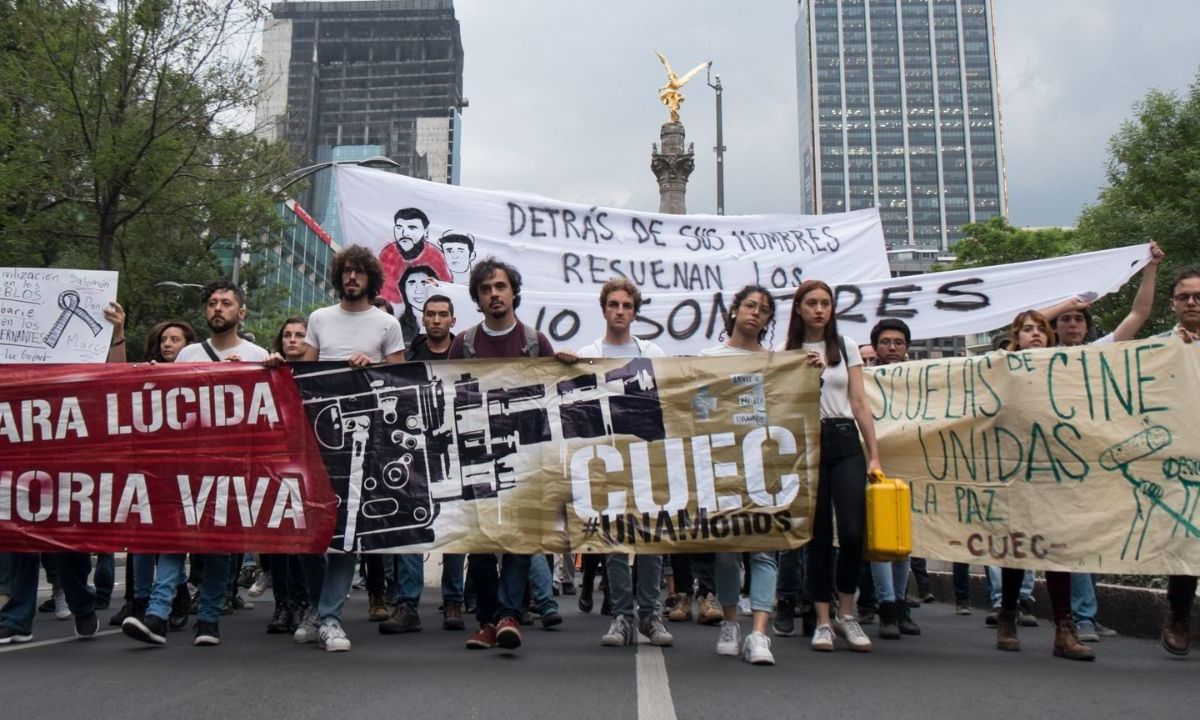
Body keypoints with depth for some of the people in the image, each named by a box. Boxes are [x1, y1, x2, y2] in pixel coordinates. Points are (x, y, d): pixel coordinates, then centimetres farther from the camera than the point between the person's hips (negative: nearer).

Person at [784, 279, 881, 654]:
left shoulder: (847, 347, 10)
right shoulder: (787, 353, 6)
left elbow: (859, 403, 8)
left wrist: (874, 454, 3)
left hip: (845, 442, 1)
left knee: (853, 531, -8)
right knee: (818, 535, 2)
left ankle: (846, 613, 11)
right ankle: (823, 620, 12)